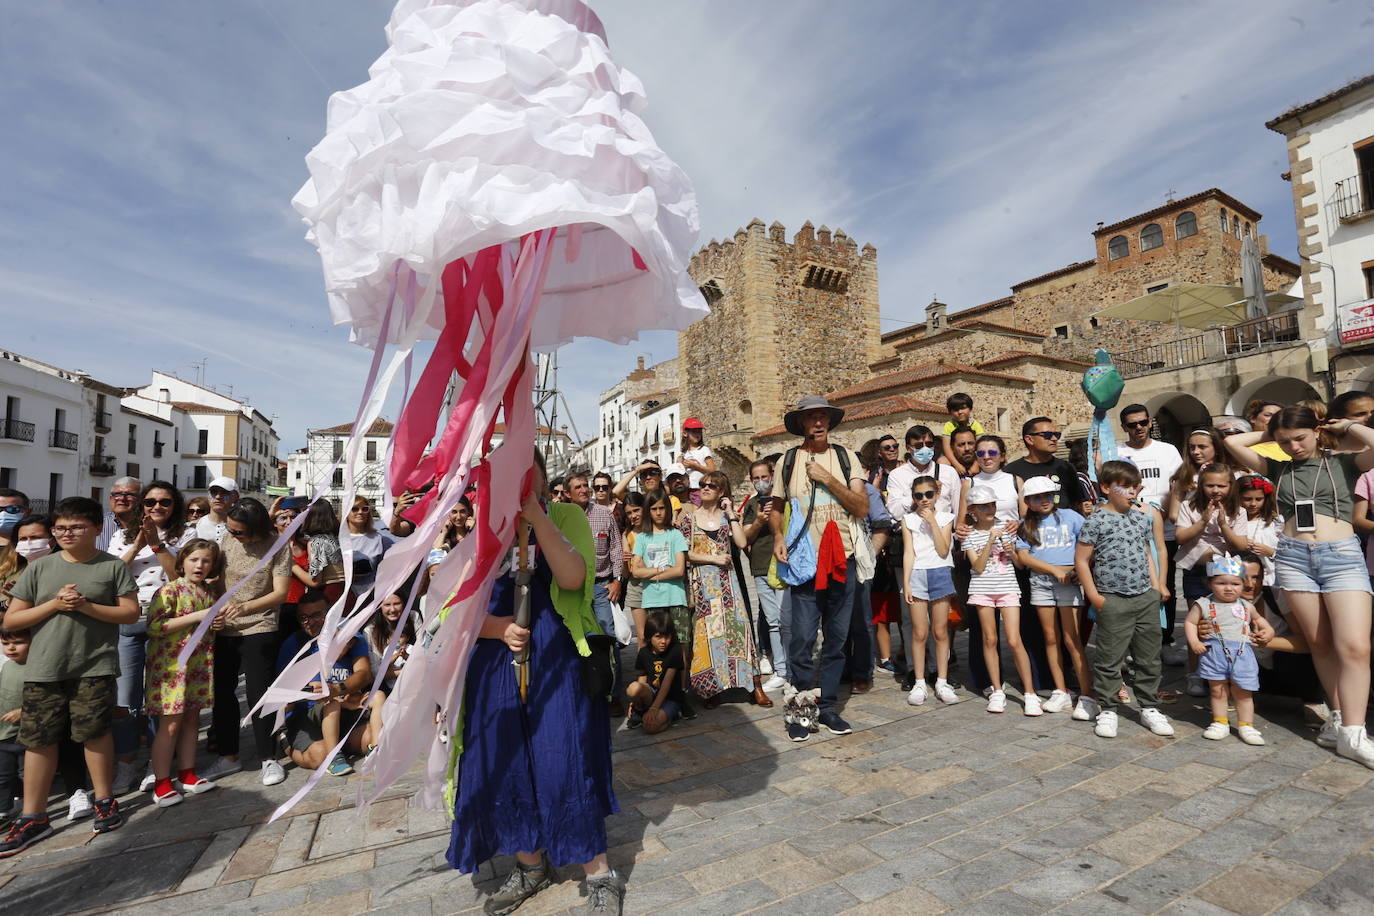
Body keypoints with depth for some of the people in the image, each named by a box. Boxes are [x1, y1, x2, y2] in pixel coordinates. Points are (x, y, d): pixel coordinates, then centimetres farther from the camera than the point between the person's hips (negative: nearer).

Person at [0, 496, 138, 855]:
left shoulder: (113, 566, 0)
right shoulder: (39, 568, 5)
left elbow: (130, 613, -4)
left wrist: (86, 606, -16)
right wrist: (54, 604, -11)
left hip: (94, 667, -2)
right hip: (43, 669, 2)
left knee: (96, 733, 4)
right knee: (39, 740, 7)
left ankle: (104, 800, 21)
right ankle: (33, 818, 20)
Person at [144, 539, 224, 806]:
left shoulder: (208, 592, 10)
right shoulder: (170, 590, -10)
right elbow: (155, 626, -19)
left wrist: (215, 624, 3)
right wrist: (195, 617, -20)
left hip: (199, 664, 6)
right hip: (172, 664, -6)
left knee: (192, 719, 12)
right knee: (171, 723, -2)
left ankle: (187, 775, 23)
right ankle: (161, 785, 9)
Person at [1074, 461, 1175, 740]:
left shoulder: (1142, 517, 9)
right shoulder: (1095, 521, -10)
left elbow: (1147, 553, 20)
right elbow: (1081, 560, -7)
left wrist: (1156, 587, 12)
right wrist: (1094, 596, -9)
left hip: (1146, 598, 6)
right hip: (1113, 601, -5)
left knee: (1149, 657, 13)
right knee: (1110, 659, 1)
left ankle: (1149, 708, 27)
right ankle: (1107, 710, 14)